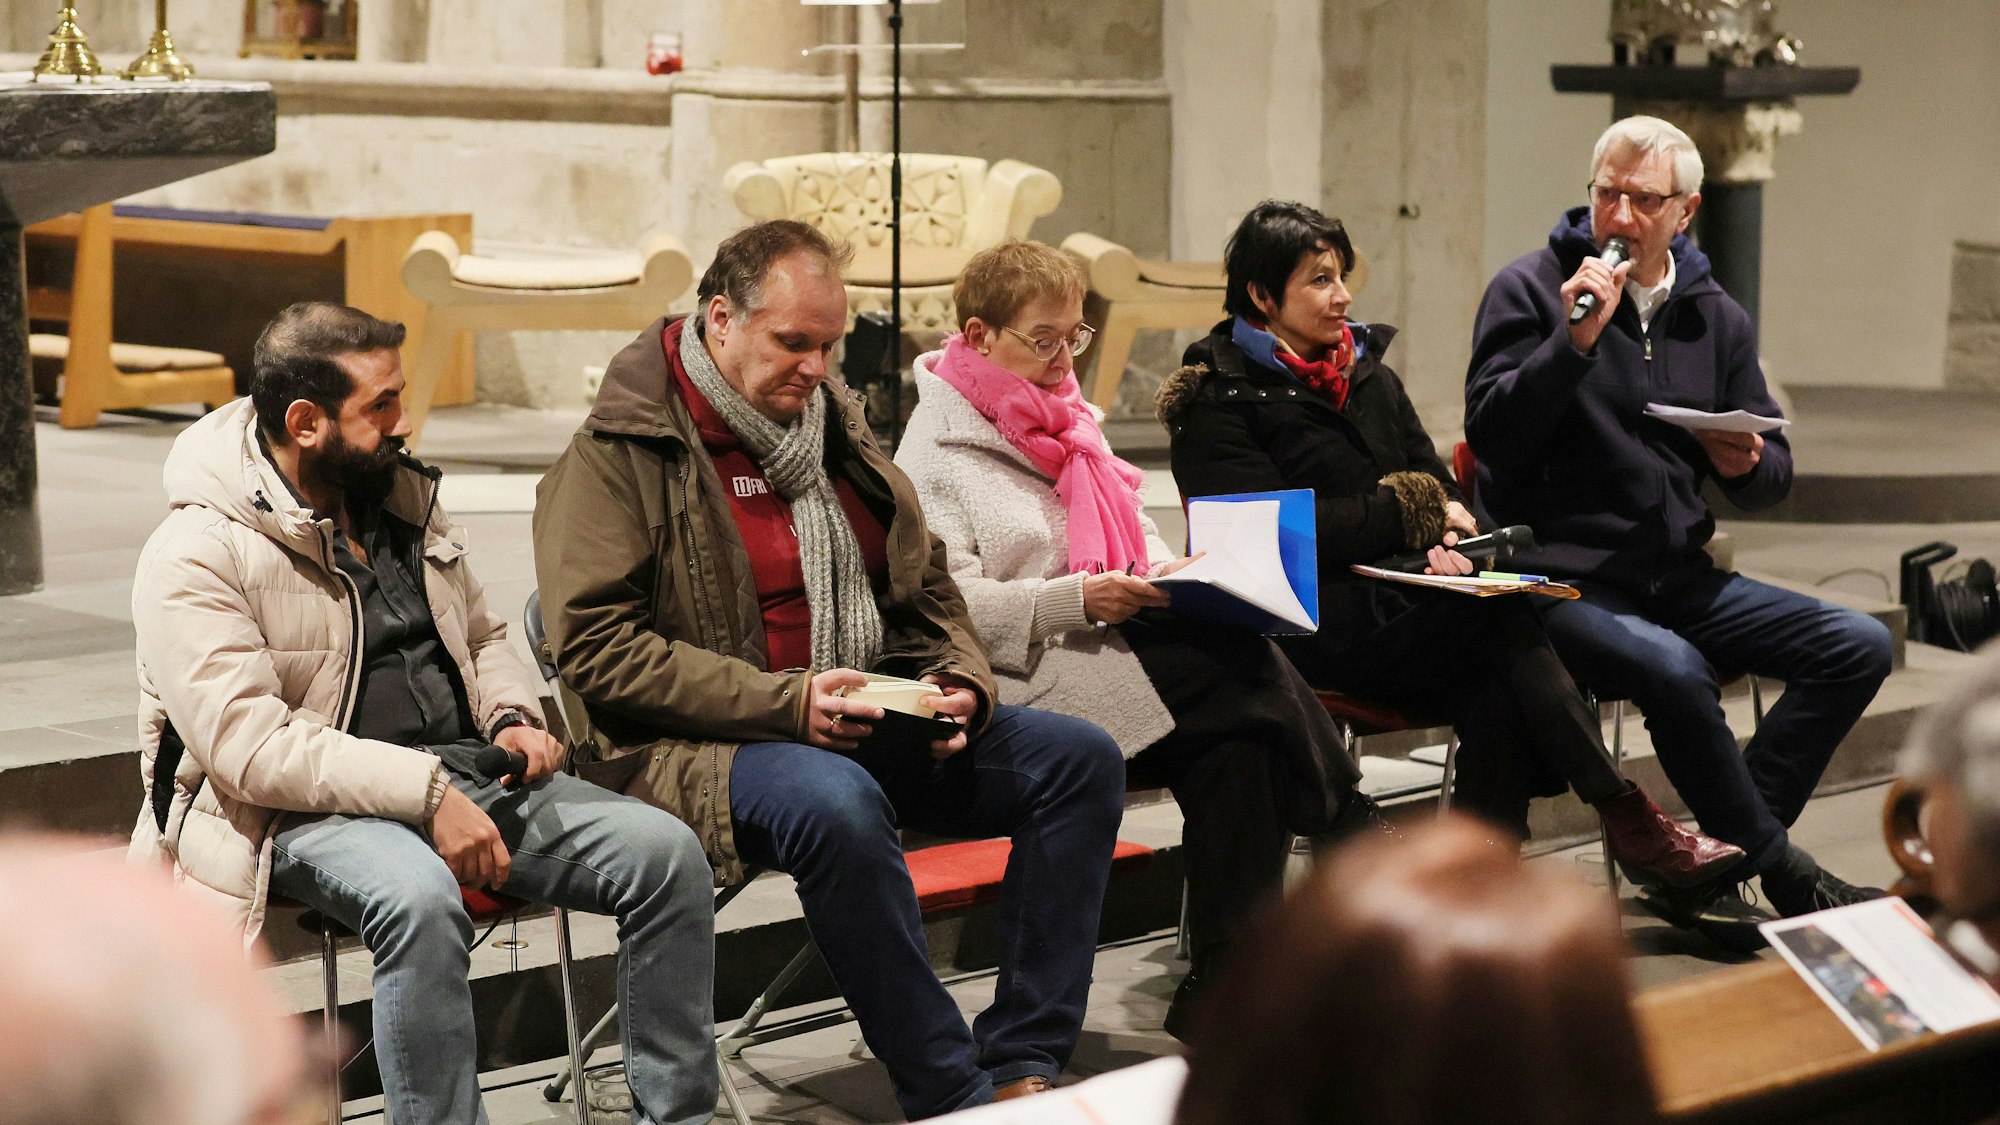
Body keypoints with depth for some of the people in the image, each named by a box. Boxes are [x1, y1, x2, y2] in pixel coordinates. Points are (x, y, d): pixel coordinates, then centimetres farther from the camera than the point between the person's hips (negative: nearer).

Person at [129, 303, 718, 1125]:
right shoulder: (196, 556, -10)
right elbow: (251, 746, -20)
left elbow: (482, 637, 27)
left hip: (461, 774, 7)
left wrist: (513, 718, 4)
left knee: (666, 851, -13)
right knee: (420, 898, -40)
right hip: (310, 810, -7)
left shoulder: (403, 494, 14)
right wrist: (425, 793, -26)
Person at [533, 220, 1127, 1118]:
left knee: (1079, 757, -10)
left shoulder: (835, 426, 17)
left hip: (871, 728, 7)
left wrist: (960, 684, 0)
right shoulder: (617, 454, -5)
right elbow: (596, 647, -15)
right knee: (834, 802, -40)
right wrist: (784, 703, -22)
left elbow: (927, 589, 24)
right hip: (705, 746, -7)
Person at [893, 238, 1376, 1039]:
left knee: (1236, 746, -25)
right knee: (1249, 671, -26)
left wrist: (1170, 572, 5)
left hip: (1109, 647, 8)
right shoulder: (936, 447, -2)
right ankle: (1358, 840, -7)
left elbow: (1133, 531, 29)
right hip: (1025, 682, -8)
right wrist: (1076, 599, -24)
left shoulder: (1066, 418, 24)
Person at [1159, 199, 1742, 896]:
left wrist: (1442, 537, -8)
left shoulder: (1369, 376, 21)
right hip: (1309, 624, -6)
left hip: (1399, 596, 6)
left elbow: (1441, 488, 18)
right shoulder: (1218, 401, 0)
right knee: (1504, 614, -28)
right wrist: (1409, 508, -8)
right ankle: (1627, 819, -25)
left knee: (1495, 698, -29)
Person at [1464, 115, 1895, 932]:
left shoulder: (1716, 318, 14)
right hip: (1562, 579, -6)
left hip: (1680, 578, 7)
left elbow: (1774, 472, 17)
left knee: (1859, 645, -9)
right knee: (1677, 670, -35)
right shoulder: (1531, 290, -2)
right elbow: (1492, 436, -14)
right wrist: (1575, 340, -23)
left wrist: (1747, 466, -7)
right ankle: (1778, 870, -14)